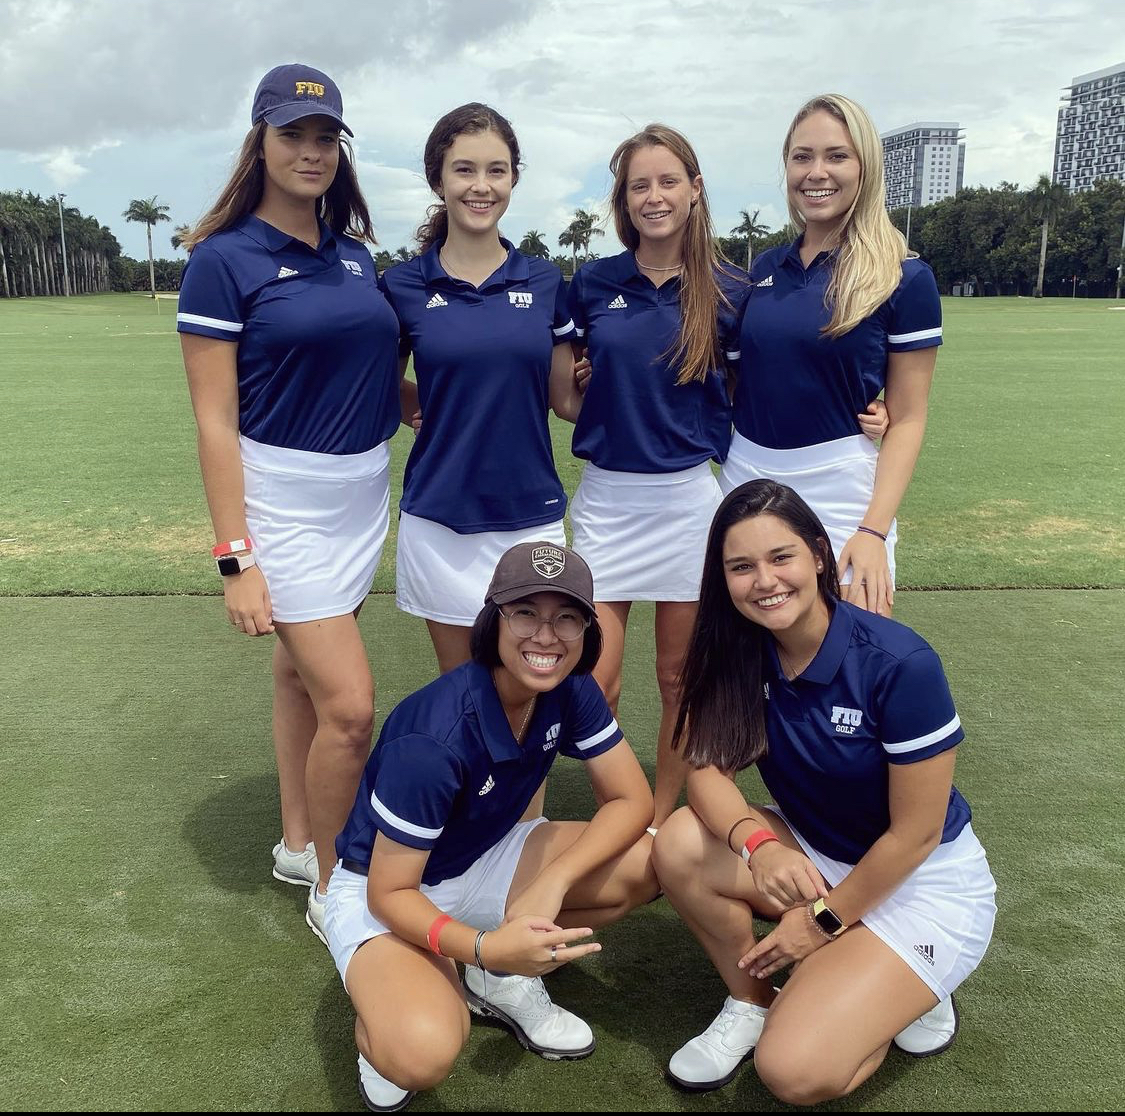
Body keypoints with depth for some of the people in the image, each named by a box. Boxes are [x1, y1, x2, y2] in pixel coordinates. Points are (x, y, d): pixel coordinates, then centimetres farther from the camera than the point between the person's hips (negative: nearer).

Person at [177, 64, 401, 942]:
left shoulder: (354, 253, 8)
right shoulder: (224, 259, -9)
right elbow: (215, 420, -12)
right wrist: (235, 558, -16)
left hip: (364, 492, 6)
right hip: (285, 498, -6)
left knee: (303, 671, 19)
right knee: (350, 705, -9)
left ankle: (298, 844, 35)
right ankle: (331, 893, 12)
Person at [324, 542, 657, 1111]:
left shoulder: (572, 693, -15)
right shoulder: (434, 739, -33)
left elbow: (631, 799, -12)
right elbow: (390, 892, -25)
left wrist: (553, 880, -27)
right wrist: (484, 947, -42)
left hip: (483, 861, 7)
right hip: (383, 888, -6)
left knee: (647, 864, -15)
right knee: (423, 1055, -35)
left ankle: (505, 980, 5)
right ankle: (385, 1005, 2)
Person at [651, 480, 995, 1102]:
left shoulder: (899, 664, -27)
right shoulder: (736, 654, -11)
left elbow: (916, 833, -20)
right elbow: (707, 769, -13)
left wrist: (825, 921, -11)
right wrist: (757, 842, -33)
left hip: (923, 881, -5)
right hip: (812, 853, 5)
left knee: (795, 1071, -21)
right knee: (680, 845, -22)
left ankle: (900, 995, 9)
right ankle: (751, 1003, 3)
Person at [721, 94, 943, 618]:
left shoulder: (904, 278, -4)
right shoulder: (765, 269, 8)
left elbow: (907, 420, -6)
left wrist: (873, 530, -16)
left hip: (840, 492, -4)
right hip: (746, 483, 4)